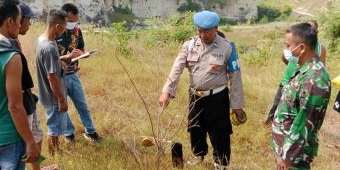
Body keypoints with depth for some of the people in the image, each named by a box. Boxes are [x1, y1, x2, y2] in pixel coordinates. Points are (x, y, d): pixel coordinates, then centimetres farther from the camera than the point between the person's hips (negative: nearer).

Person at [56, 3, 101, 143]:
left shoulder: (77, 31, -1)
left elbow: (81, 49, 12)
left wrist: (81, 53, -12)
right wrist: (67, 56, -29)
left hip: (73, 75, 5)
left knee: (82, 105, 15)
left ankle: (90, 131, 31)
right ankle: (69, 133, 30)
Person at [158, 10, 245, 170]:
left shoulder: (226, 47, -12)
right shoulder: (189, 45, -4)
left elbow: (235, 76, -7)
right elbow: (177, 69, -8)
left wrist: (237, 104, -6)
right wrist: (167, 91, -20)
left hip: (217, 97, -4)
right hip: (195, 96, 4)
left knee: (219, 132, 7)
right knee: (195, 128, 21)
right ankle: (198, 154, 47)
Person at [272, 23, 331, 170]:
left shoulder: (314, 79, -27)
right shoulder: (305, 70, 5)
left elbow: (304, 124, -26)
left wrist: (287, 155, -21)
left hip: (295, 150, -9)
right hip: (286, 143, 9)